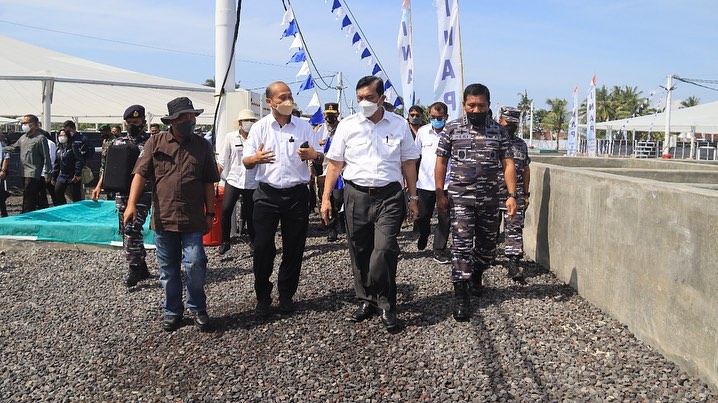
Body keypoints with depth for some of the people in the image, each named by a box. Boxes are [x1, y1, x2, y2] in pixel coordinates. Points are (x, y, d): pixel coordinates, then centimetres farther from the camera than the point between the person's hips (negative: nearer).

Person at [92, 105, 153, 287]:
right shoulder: (117, 143, 14)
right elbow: (107, 166, 18)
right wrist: (99, 186, 11)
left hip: (142, 192, -6)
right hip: (121, 192, 6)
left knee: (132, 228, -15)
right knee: (126, 231, 8)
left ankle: (134, 269, -4)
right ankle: (141, 268, 19)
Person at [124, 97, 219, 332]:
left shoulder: (203, 146, 6)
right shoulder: (155, 143, 3)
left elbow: (209, 183, 8)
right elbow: (140, 174, -3)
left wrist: (210, 213, 5)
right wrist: (131, 204, -14)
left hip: (193, 219, -1)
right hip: (163, 218, 1)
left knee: (195, 264, -8)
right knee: (168, 269, 10)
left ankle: (198, 308, 15)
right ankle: (172, 311, 27)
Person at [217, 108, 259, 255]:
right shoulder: (231, 137, 2)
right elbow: (222, 160, 4)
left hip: (252, 182, 0)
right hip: (233, 180, 0)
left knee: (250, 214, 8)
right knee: (225, 211, -10)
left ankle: (253, 242, 25)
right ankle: (225, 242, 5)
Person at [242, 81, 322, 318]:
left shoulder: (304, 127, 7)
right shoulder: (260, 128, 4)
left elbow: (319, 157, 10)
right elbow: (246, 162, 2)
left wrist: (313, 155, -15)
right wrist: (256, 158, -22)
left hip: (297, 194, 1)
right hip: (267, 194, -1)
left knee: (294, 248, 7)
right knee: (263, 247, 0)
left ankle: (286, 296, 22)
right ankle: (262, 298, 15)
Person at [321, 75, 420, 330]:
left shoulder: (399, 125, 5)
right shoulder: (347, 125, 4)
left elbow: (408, 164, 9)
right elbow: (335, 164, 5)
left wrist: (413, 198, 7)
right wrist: (326, 198, 0)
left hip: (389, 196, -1)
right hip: (356, 195, 2)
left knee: (385, 248, -14)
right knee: (360, 252, 8)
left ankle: (386, 304, 4)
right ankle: (367, 300, 27)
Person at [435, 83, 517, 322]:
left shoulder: (499, 131, 4)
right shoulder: (451, 129, 1)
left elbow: (507, 164, 3)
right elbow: (441, 161, 4)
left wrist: (512, 195, -6)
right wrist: (439, 194, -1)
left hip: (490, 199, 3)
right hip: (460, 198, -2)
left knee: (487, 244, 13)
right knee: (461, 244, -9)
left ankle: (476, 276, 40)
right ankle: (460, 295, -5)